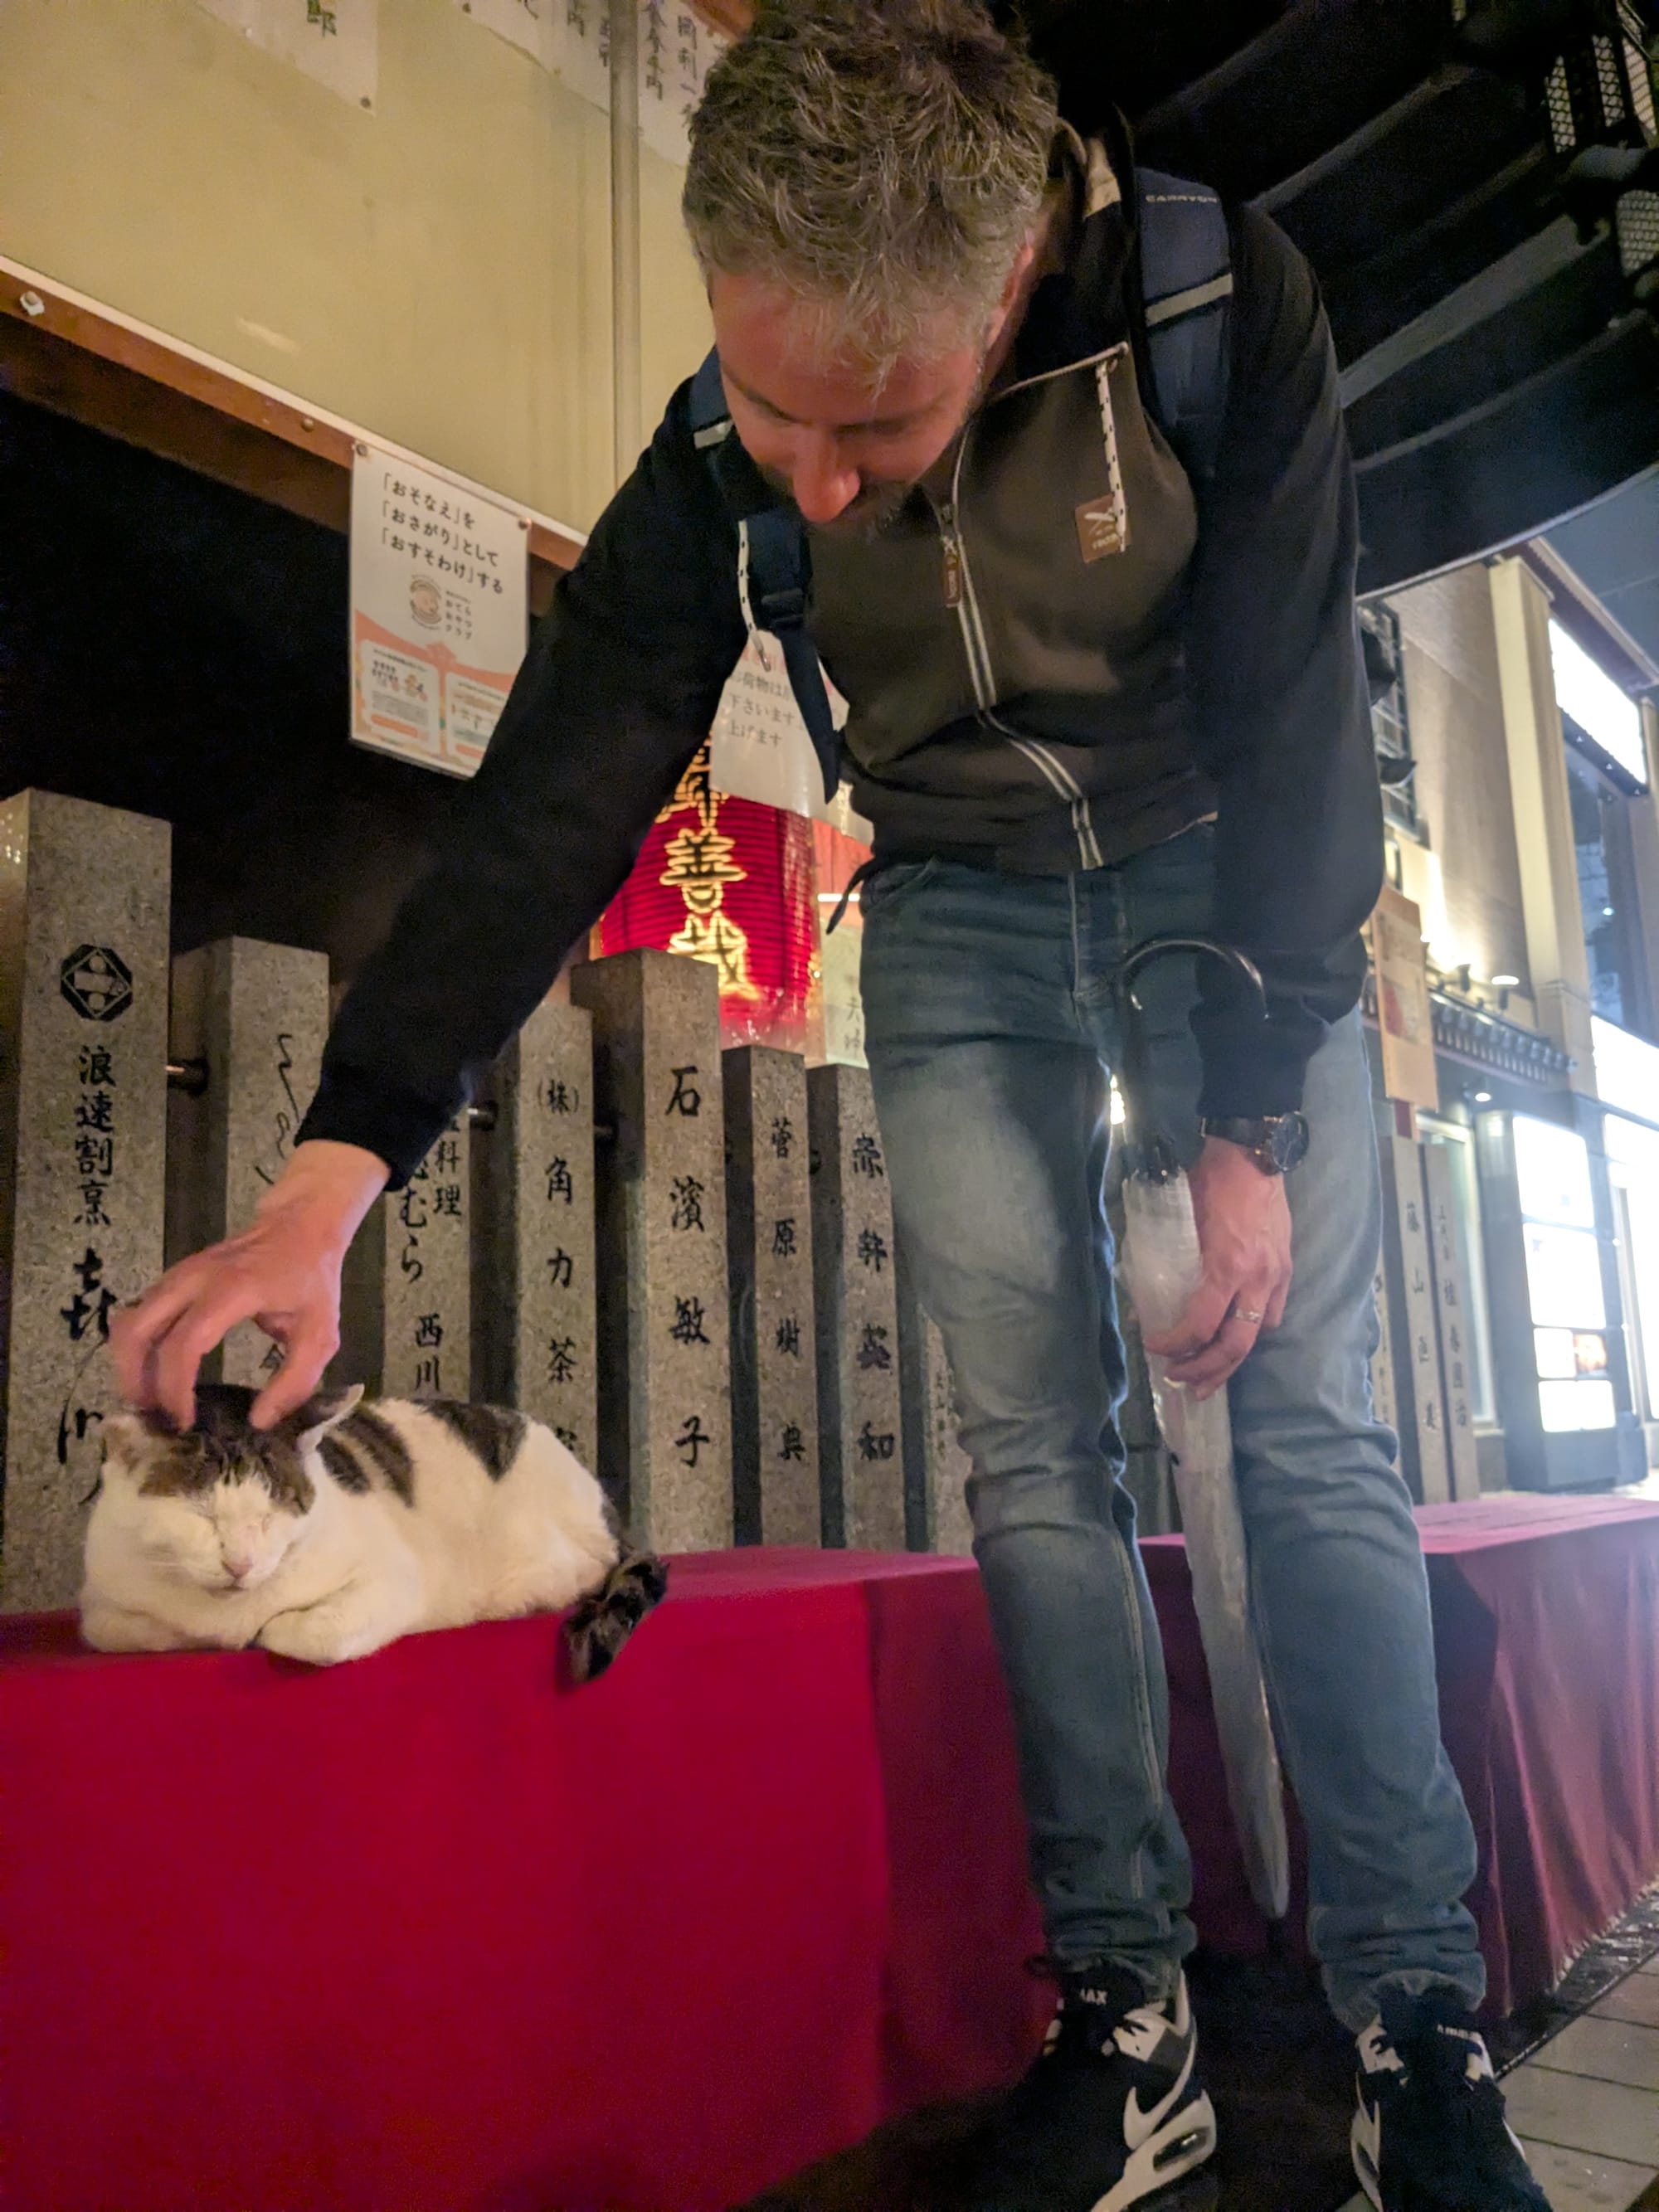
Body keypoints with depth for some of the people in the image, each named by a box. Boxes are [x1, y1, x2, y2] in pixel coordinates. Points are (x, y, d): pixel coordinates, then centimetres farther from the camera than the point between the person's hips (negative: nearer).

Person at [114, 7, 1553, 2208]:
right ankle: (1128, 2020, 4)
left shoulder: (1226, 306, -22)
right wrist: (332, 1176, -28)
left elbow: (1294, 725, -18)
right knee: (1035, 1447, -7)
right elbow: (560, 789, -20)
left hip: (1237, 875, -1)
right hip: (962, 912, 2)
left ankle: (1419, 2021, 2)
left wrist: (1253, 1127, -19)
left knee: (1312, 1431, -10)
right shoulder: (729, 446, -16)